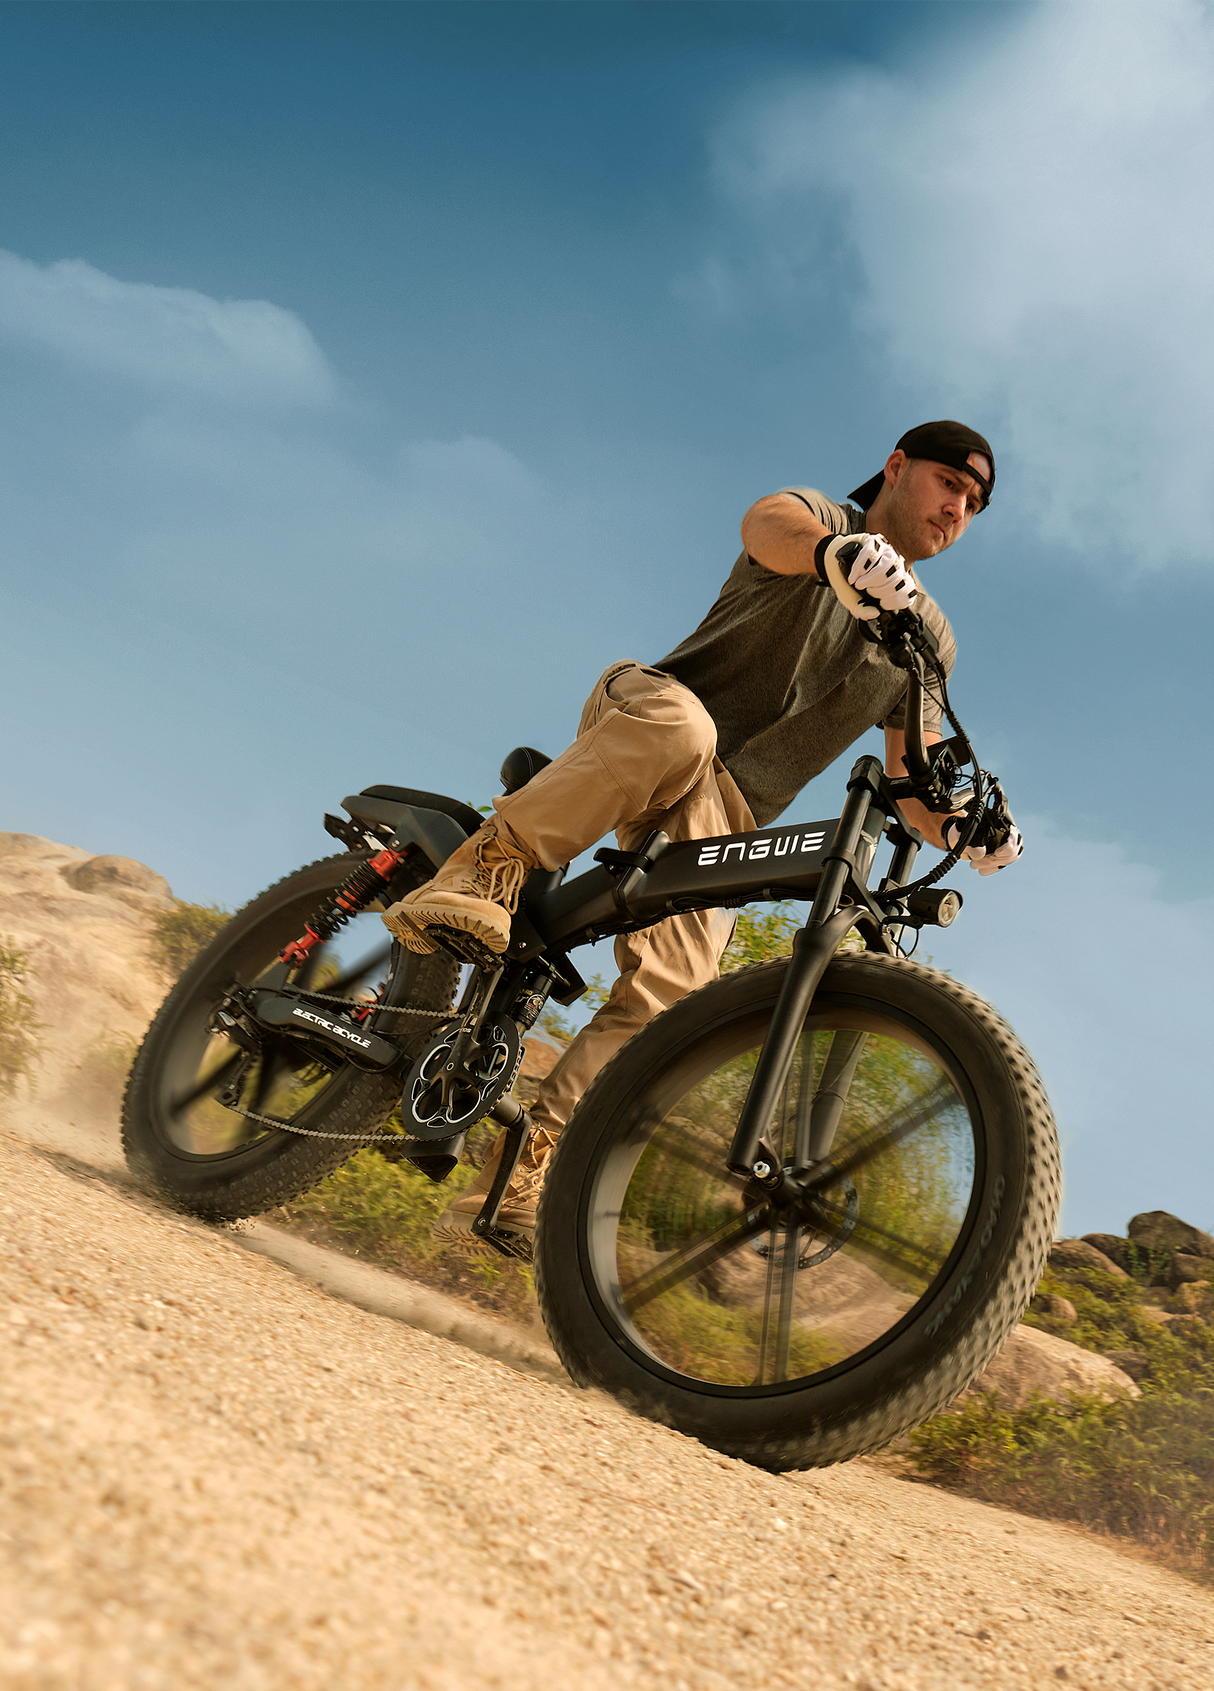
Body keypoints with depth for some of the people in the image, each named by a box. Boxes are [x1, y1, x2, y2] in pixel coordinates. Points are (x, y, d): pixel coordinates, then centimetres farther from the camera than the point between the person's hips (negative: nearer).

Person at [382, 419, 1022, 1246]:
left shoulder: (930, 641, 21)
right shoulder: (823, 517, 7)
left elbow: (910, 781, 16)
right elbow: (767, 525, -20)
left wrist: (964, 830, -7)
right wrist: (836, 551, -45)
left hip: (723, 809, 4)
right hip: (641, 715, -3)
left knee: (673, 984, -21)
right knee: (675, 725, -42)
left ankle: (522, 1170, -18)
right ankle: (488, 870, -32)